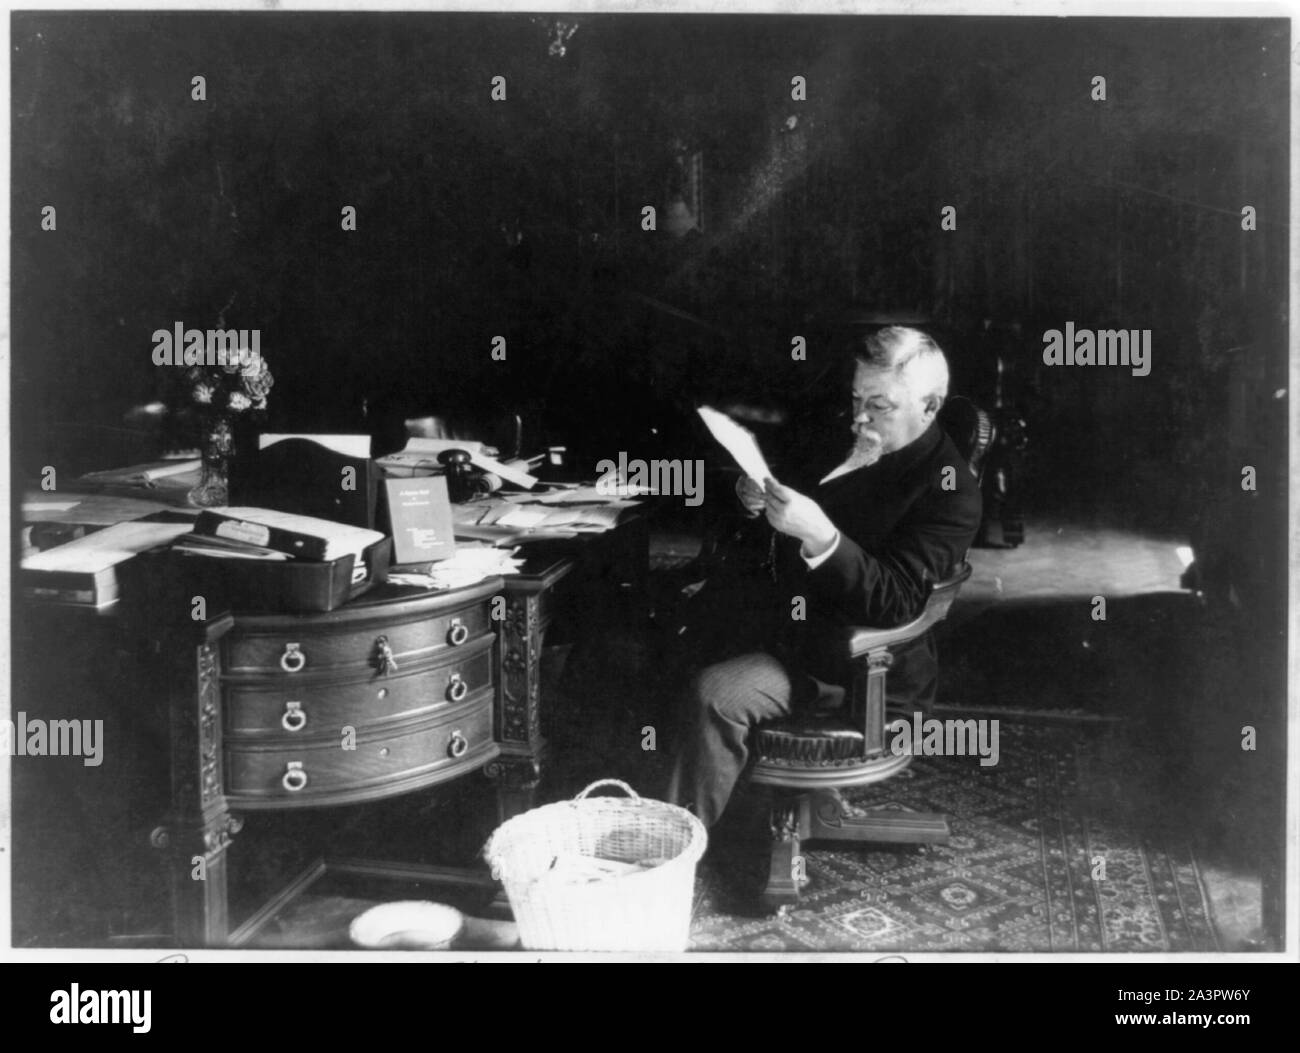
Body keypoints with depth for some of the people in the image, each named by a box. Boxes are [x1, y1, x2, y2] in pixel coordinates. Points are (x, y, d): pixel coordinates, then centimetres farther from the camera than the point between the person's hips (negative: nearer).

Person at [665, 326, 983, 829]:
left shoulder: (949, 489, -19)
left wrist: (819, 535, -39)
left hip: (853, 657, -10)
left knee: (715, 695, -26)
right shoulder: (855, 444, 4)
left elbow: (896, 604, -27)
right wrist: (760, 499, -5)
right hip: (790, 608, 10)